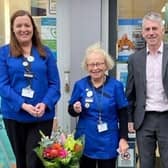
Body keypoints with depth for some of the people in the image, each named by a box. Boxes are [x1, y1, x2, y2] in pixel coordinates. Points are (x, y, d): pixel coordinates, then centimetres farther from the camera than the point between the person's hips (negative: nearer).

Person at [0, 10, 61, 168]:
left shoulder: (45, 52, 5)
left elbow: (54, 83, 1)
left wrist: (45, 104, -16)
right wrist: (23, 105, -19)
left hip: (42, 116, 0)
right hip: (14, 115, 0)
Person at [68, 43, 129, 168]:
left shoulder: (116, 86, -7)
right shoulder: (80, 85, -4)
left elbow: (123, 115, -1)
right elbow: (71, 110, 4)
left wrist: (123, 138, -5)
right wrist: (75, 109, -18)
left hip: (108, 143, -1)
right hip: (85, 141, 1)